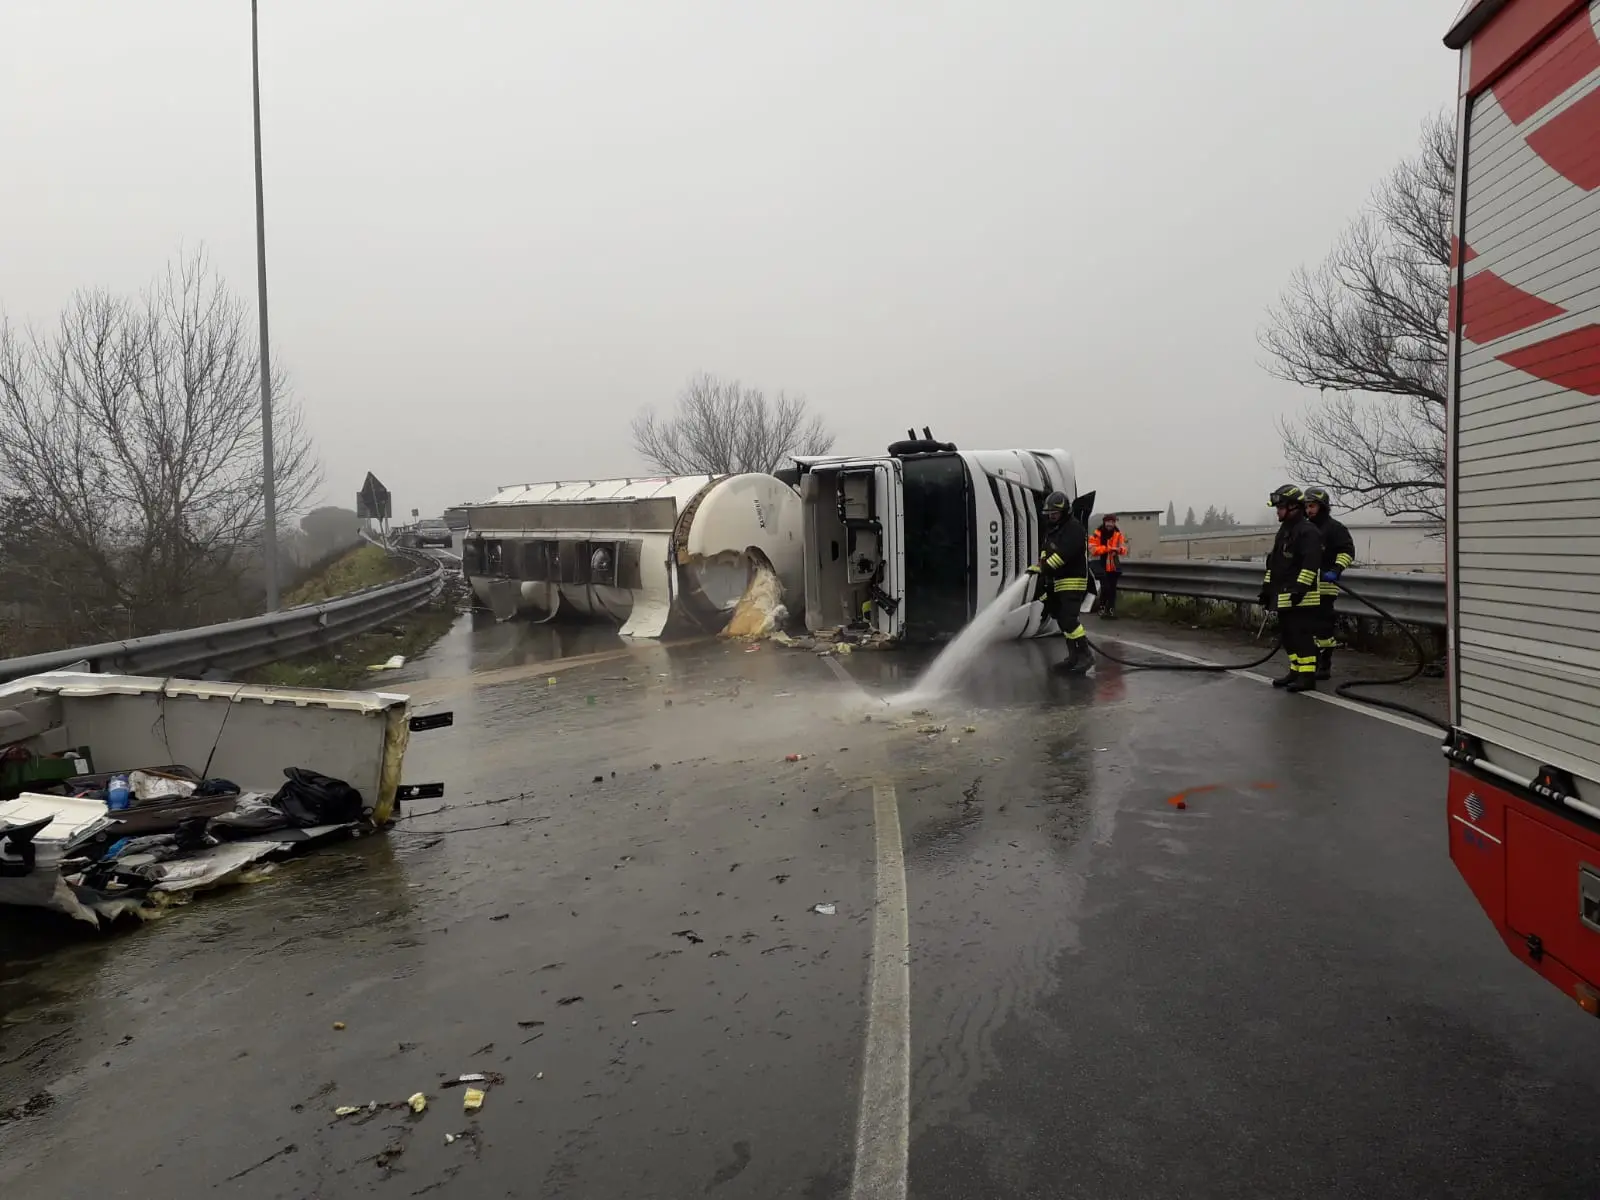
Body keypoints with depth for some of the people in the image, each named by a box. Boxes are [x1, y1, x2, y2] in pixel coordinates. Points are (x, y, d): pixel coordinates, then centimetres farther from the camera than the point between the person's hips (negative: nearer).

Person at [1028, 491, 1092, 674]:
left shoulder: (1074, 527, -16)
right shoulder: (1052, 529, 14)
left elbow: (1064, 554, -25)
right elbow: (1046, 550, 14)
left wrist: (1044, 568, -23)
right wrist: (1041, 565, -5)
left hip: (1073, 580, -9)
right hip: (1058, 581, 9)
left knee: (1069, 618, -17)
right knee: (1063, 618, 11)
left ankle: (1085, 654, -10)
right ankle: (1074, 656, 18)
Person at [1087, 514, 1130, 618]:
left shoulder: (1118, 535, 1)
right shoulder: (1097, 534, -10)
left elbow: (1124, 549, -2)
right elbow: (1092, 549, -18)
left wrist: (1120, 549, -27)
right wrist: (1107, 548, -25)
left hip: (1113, 566, 4)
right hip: (1101, 566, -4)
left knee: (1112, 588, 8)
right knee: (1105, 588, -12)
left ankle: (1111, 609, 17)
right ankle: (1102, 607, 7)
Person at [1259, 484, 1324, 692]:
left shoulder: (1308, 531, -12)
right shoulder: (1283, 531, 19)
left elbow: (1311, 563, -21)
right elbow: (1273, 562, 23)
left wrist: (1300, 587, -26)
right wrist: (1267, 587, 22)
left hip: (1301, 597, -10)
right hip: (1283, 596, 10)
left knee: (1303, 635, -9)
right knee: (1288, 635, 12)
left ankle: (1307, 676, -7)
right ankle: (1296, 672, 20)